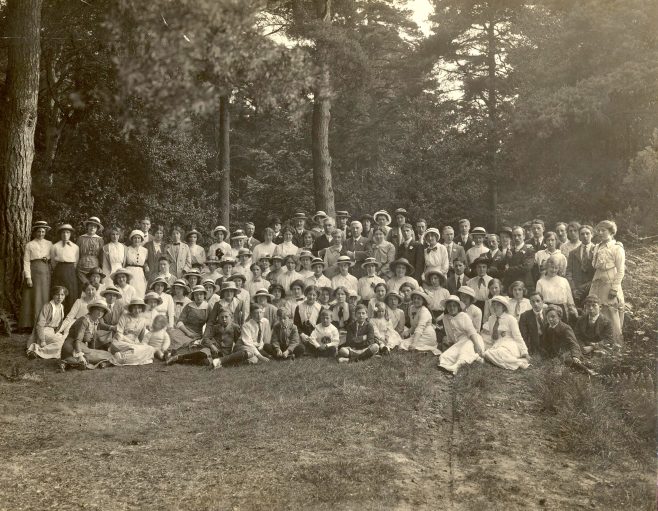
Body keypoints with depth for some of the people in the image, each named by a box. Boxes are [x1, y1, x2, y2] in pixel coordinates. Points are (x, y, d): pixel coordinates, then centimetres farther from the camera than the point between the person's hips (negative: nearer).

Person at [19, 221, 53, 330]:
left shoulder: (49, 244, 13)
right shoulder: (30, 245, 4)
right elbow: (26, 262, -2)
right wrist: (28, 277, -9)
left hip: (47, 272, 3)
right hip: (34, 272, -3)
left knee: (46, 297, 1)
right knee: (35, 298, -3)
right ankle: (34, 324, 0)